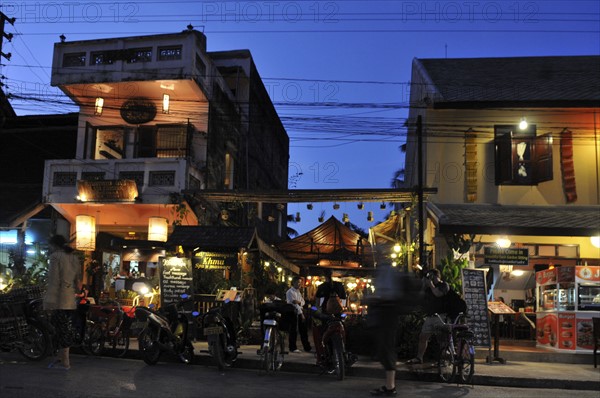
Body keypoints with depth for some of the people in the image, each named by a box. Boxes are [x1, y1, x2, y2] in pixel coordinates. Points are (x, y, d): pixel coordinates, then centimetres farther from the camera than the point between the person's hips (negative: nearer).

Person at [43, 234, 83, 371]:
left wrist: (49, 303, -12)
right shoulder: (74, 258, 15)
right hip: (72, 301, 7)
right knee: (66, 330, 13)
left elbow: (54, 281, -12)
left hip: (59, 301, -7)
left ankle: (65, 362, 2)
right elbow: (78, 281, 15)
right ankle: (61, 357, 21)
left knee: (62, 330, -3)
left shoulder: (55, 256, -7)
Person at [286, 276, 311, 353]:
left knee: (303, 330, 8)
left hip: (300, 313, 8)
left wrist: (299, 302, -10)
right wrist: (300, 312, -16)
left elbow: (303, 302, 14)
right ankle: (293, 348, 7)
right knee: (294, 331, -2)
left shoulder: (298, 291, 18)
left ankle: (307, 347, 13)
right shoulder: (290, 292, -8)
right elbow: (293, 303, -16)